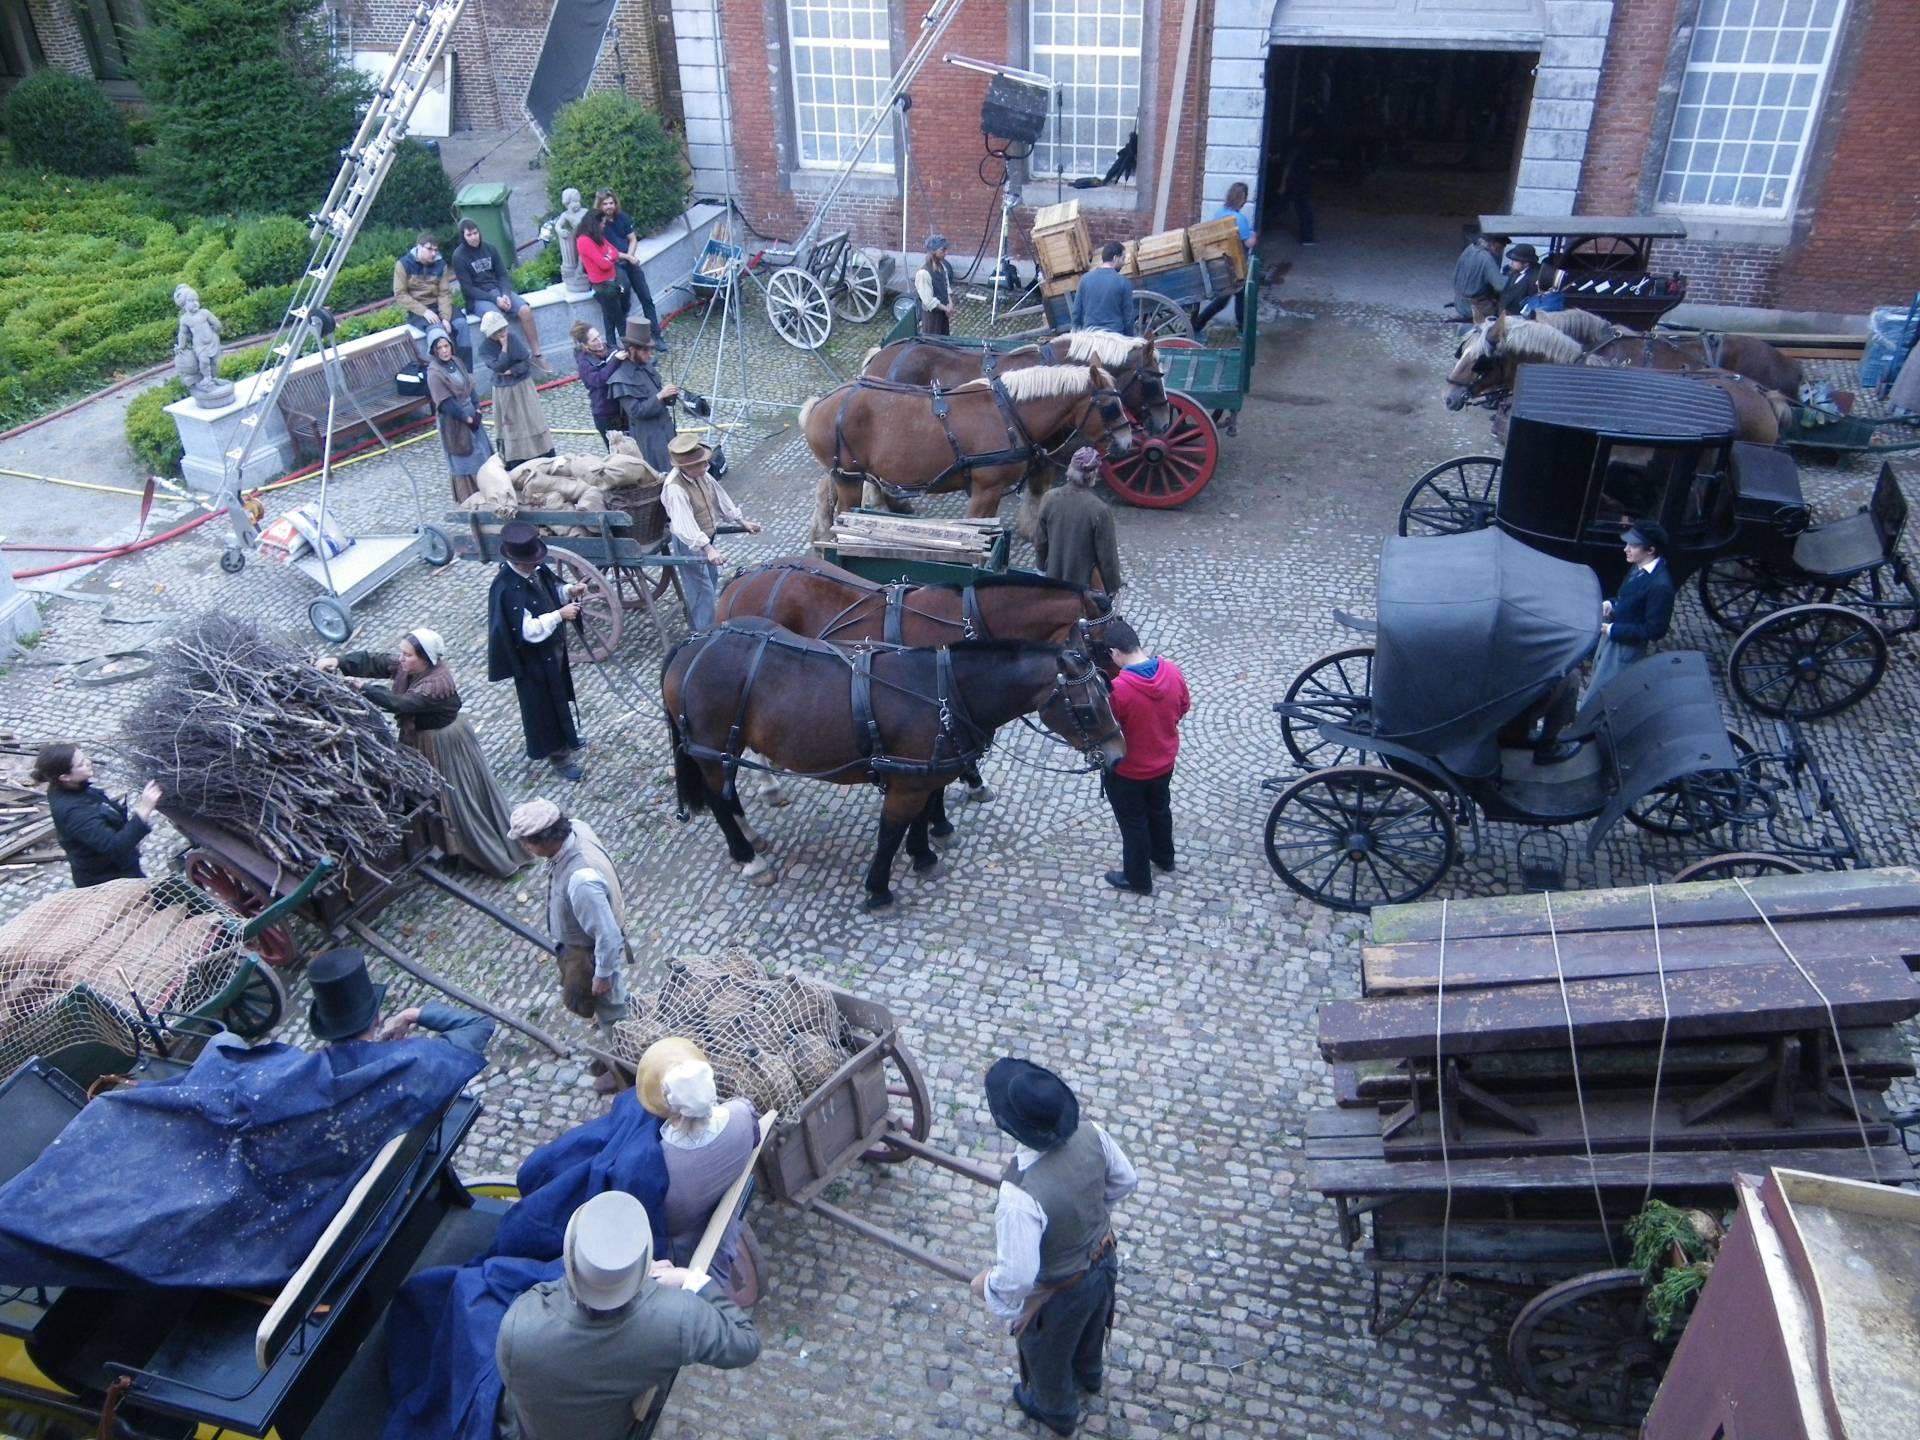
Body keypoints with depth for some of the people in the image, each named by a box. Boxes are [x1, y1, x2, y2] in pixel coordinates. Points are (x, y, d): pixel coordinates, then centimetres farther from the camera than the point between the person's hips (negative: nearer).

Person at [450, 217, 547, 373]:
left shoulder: (489, 249, 5)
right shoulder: (458, 256, -7)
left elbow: (503, 275, 7)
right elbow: (468, 288, -10)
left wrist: (505, 294, -14)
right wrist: (494, 299, -19)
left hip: (497, 290, 4)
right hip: (477, 298, -4)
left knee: (525, 310, -20)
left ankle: (537, 355, -12)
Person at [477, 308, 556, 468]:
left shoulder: (513, 338, -6)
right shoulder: (485, 348, -11)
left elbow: (528, 360, -7)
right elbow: (498, 367, -23)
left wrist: (511, 371, -18)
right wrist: (504, 346, -23)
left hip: (524, 385, 2)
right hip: (505, 391, -2)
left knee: (533, 420, 8)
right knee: (510, 426, 3)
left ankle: (546, 456, 15)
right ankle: (515, 463, 9)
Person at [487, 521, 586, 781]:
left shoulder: (535, 570, -7)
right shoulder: (506, 589, -31)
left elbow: (551, 589, 12)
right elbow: (529, 631, -32)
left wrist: (569, 591, -9)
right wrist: (560, 615, -30)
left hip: (552, 648, 8)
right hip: (533, 658, -8)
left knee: (558, 696, 27)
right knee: (543, 703, 10)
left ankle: (564, 736, 49)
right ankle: (559, 755, 26)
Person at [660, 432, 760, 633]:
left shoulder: (701, 475, -6)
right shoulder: (674, 489, -32)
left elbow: (720, 497, 8)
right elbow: (684, 524, -40)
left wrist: (741, 521, 11)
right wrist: (708, 548, -48)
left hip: (707, 537, 9)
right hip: (690, 543, -9)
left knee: (712, 580, 25)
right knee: (701, 588, 0)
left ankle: (713, 621, 46)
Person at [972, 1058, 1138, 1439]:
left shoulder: (1021, 1194, -44)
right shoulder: (1089, 1135, -26)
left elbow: (1018, 1275, -34)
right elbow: (1126, 1181, -7)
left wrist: (986, 1285, -13)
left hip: (1057, 1292, -5)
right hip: (1103, 1260, 5)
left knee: (1046, 1354, 30)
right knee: (1091, 1324, 38)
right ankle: (1089, 1373, 69)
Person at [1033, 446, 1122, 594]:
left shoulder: (1049, 498, -12)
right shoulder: (1099, 510, -25)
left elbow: (1039, 542, 0)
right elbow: (1107, 555, -16)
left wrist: (1044, 568, 17)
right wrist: (1113, 586, -1)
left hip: (1054, 579, 4)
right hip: (1086, 584, -4)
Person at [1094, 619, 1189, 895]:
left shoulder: (1117, 689, -34)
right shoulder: (1173, 671, -17)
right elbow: (1184, 709, 1)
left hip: (1128, 771, -5)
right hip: (1164, 762, 5)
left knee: (1133, 823, 18)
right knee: (1160, 808, 31)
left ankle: (1138, 879, 38)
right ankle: (1164, 856, 55)